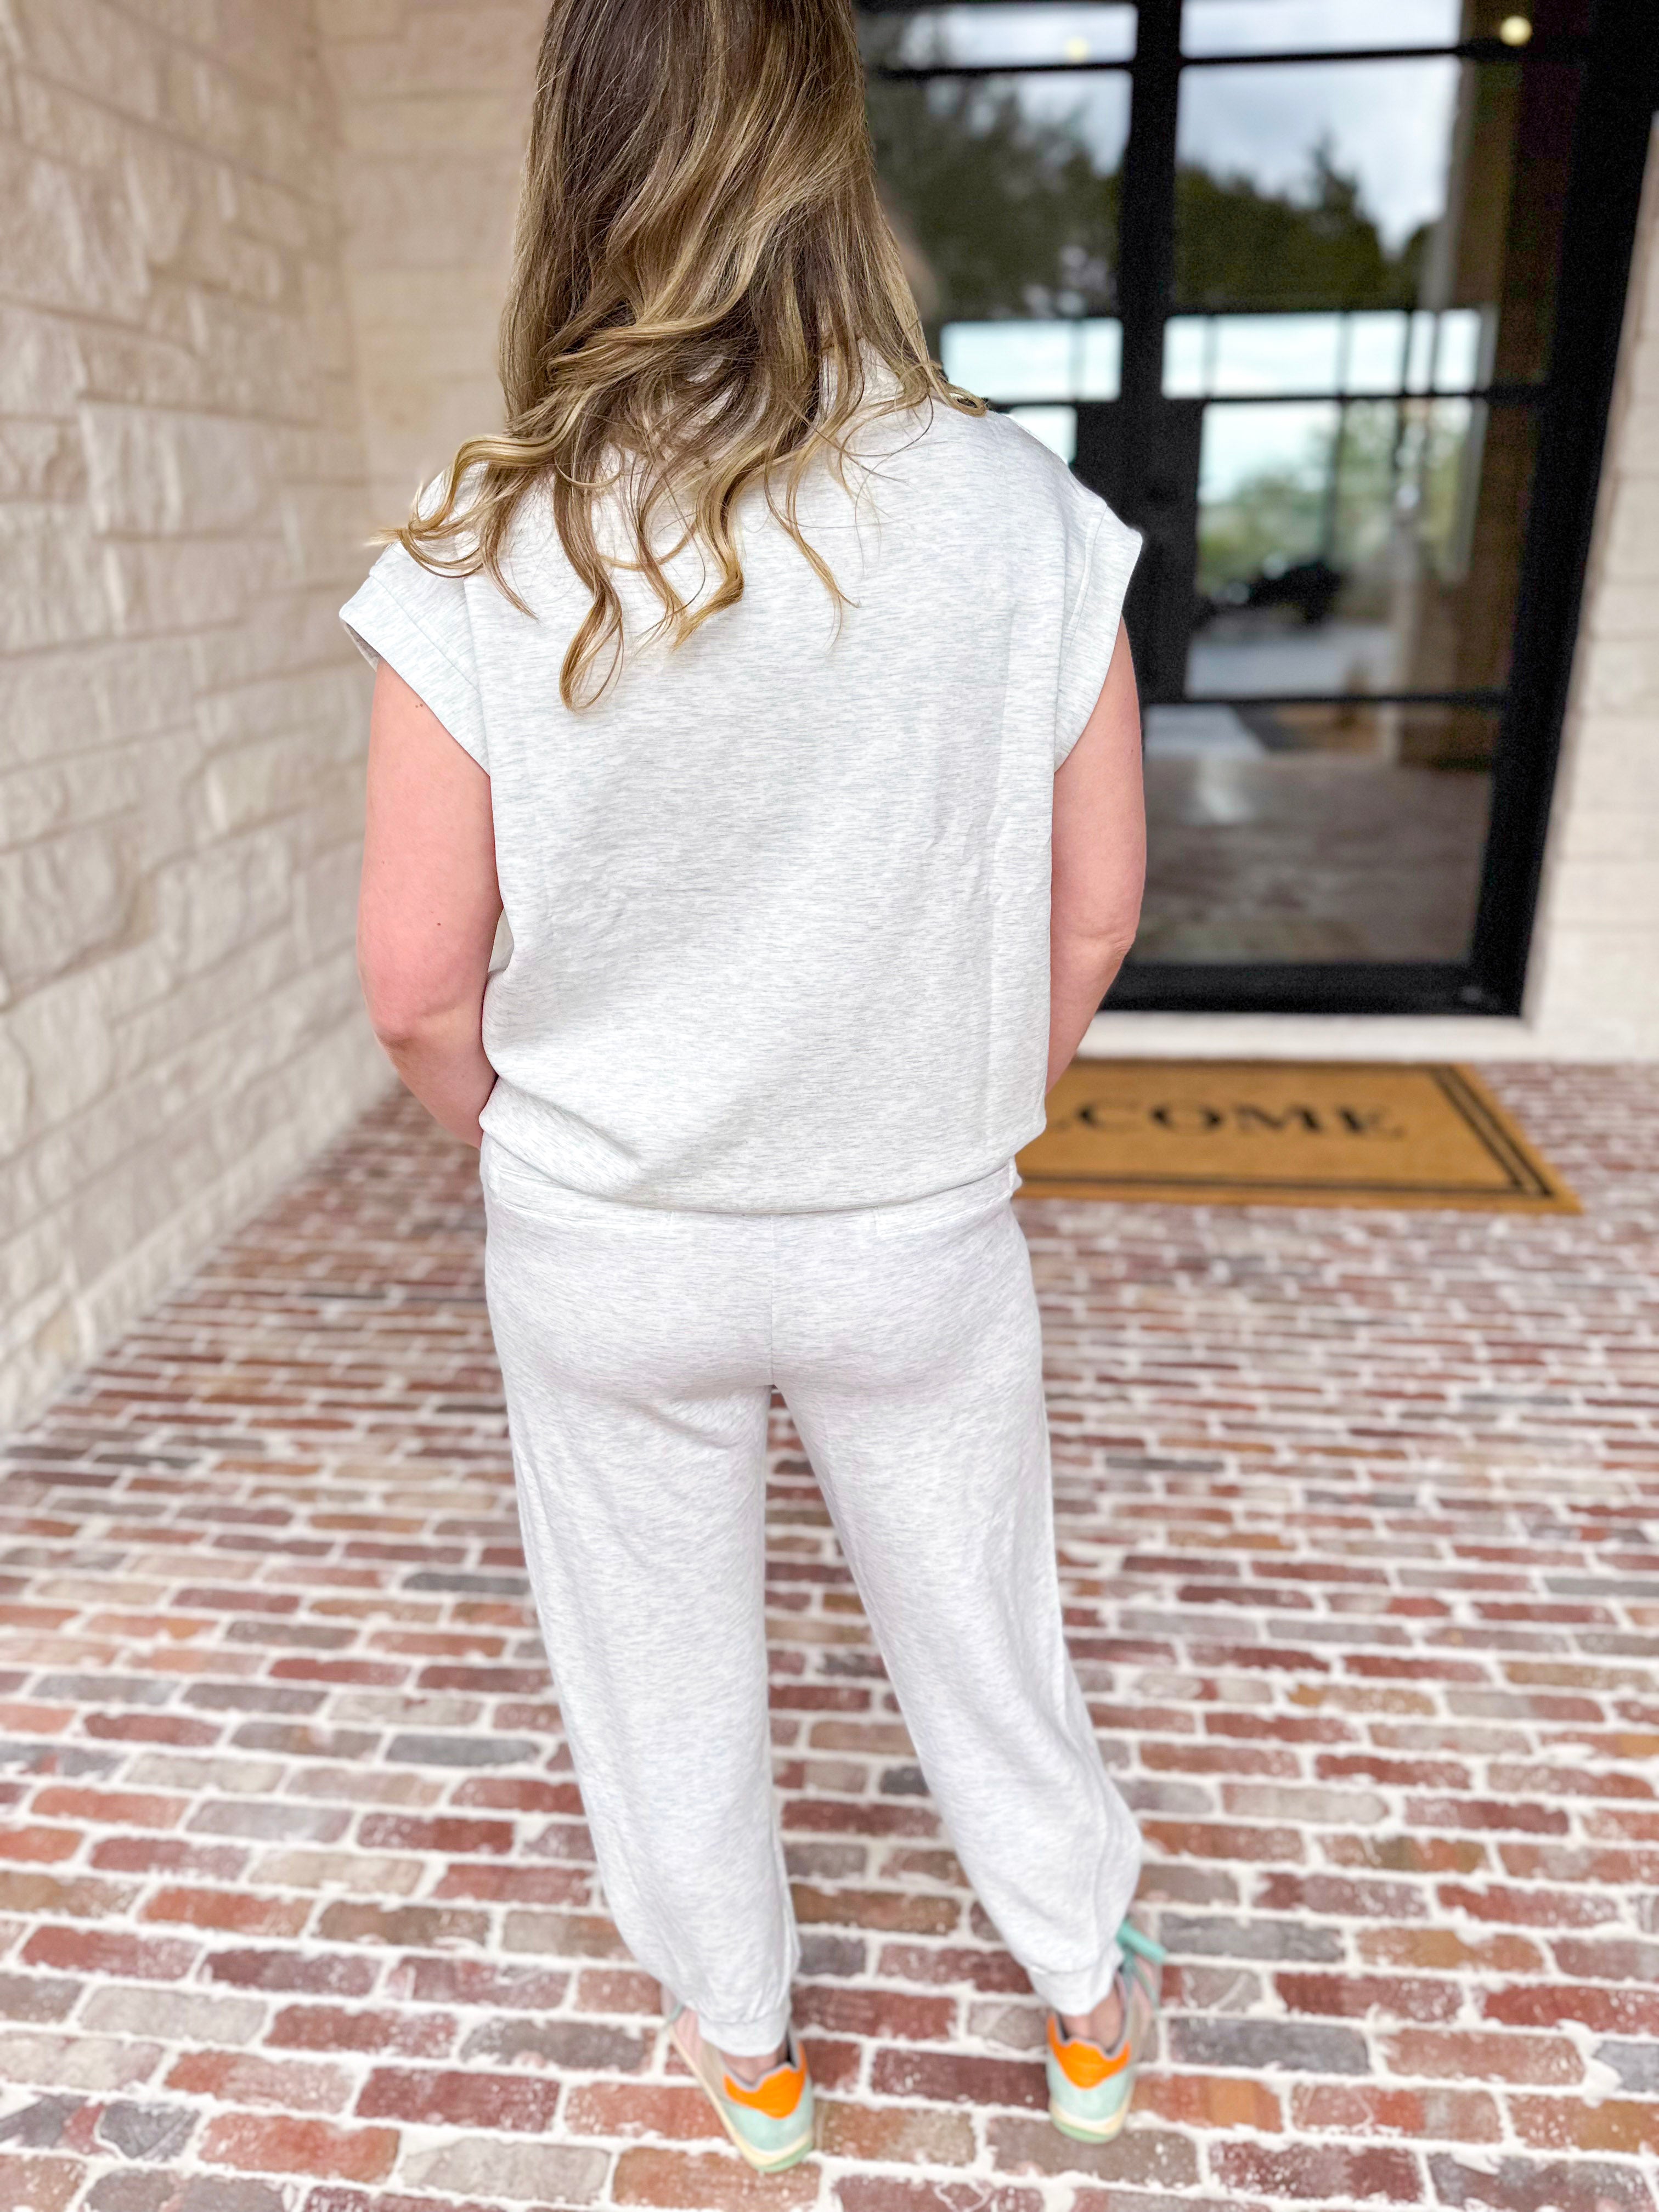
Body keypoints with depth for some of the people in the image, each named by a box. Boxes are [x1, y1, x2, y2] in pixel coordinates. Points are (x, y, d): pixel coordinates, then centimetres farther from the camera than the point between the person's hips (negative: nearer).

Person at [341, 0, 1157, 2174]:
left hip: (606, 1250, 0)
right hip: (919, 1239, 1)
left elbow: (419, 982, -10)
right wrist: (961, 1124, 12)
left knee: (663, 1660, 23)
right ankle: (1093, 2001, 50)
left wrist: (524, 1143, 10)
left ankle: (744, 2047, 48)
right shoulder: (1028, 520, -11)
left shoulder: (480, 562, -15)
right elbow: (1094, 912, -5)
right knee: (981, 1628, 24)